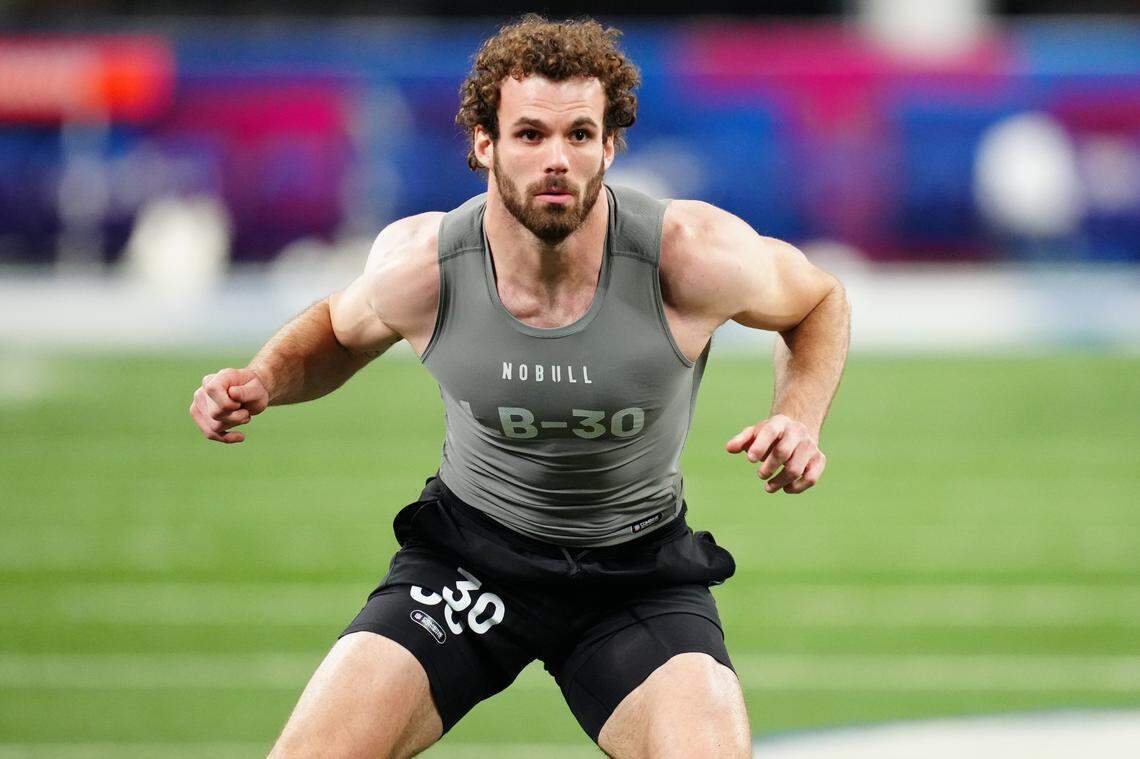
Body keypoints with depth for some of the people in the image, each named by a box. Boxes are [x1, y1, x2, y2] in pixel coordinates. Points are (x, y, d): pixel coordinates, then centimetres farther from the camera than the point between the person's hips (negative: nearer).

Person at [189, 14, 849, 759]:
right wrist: (264, 379, -11)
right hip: (467, 551, 1)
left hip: (640, 573, -1)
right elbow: (339, 329, 9)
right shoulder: (419, 268, -17)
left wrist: (800, 417, -17)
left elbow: (820, 302, 0)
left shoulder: (693, 257, -22)